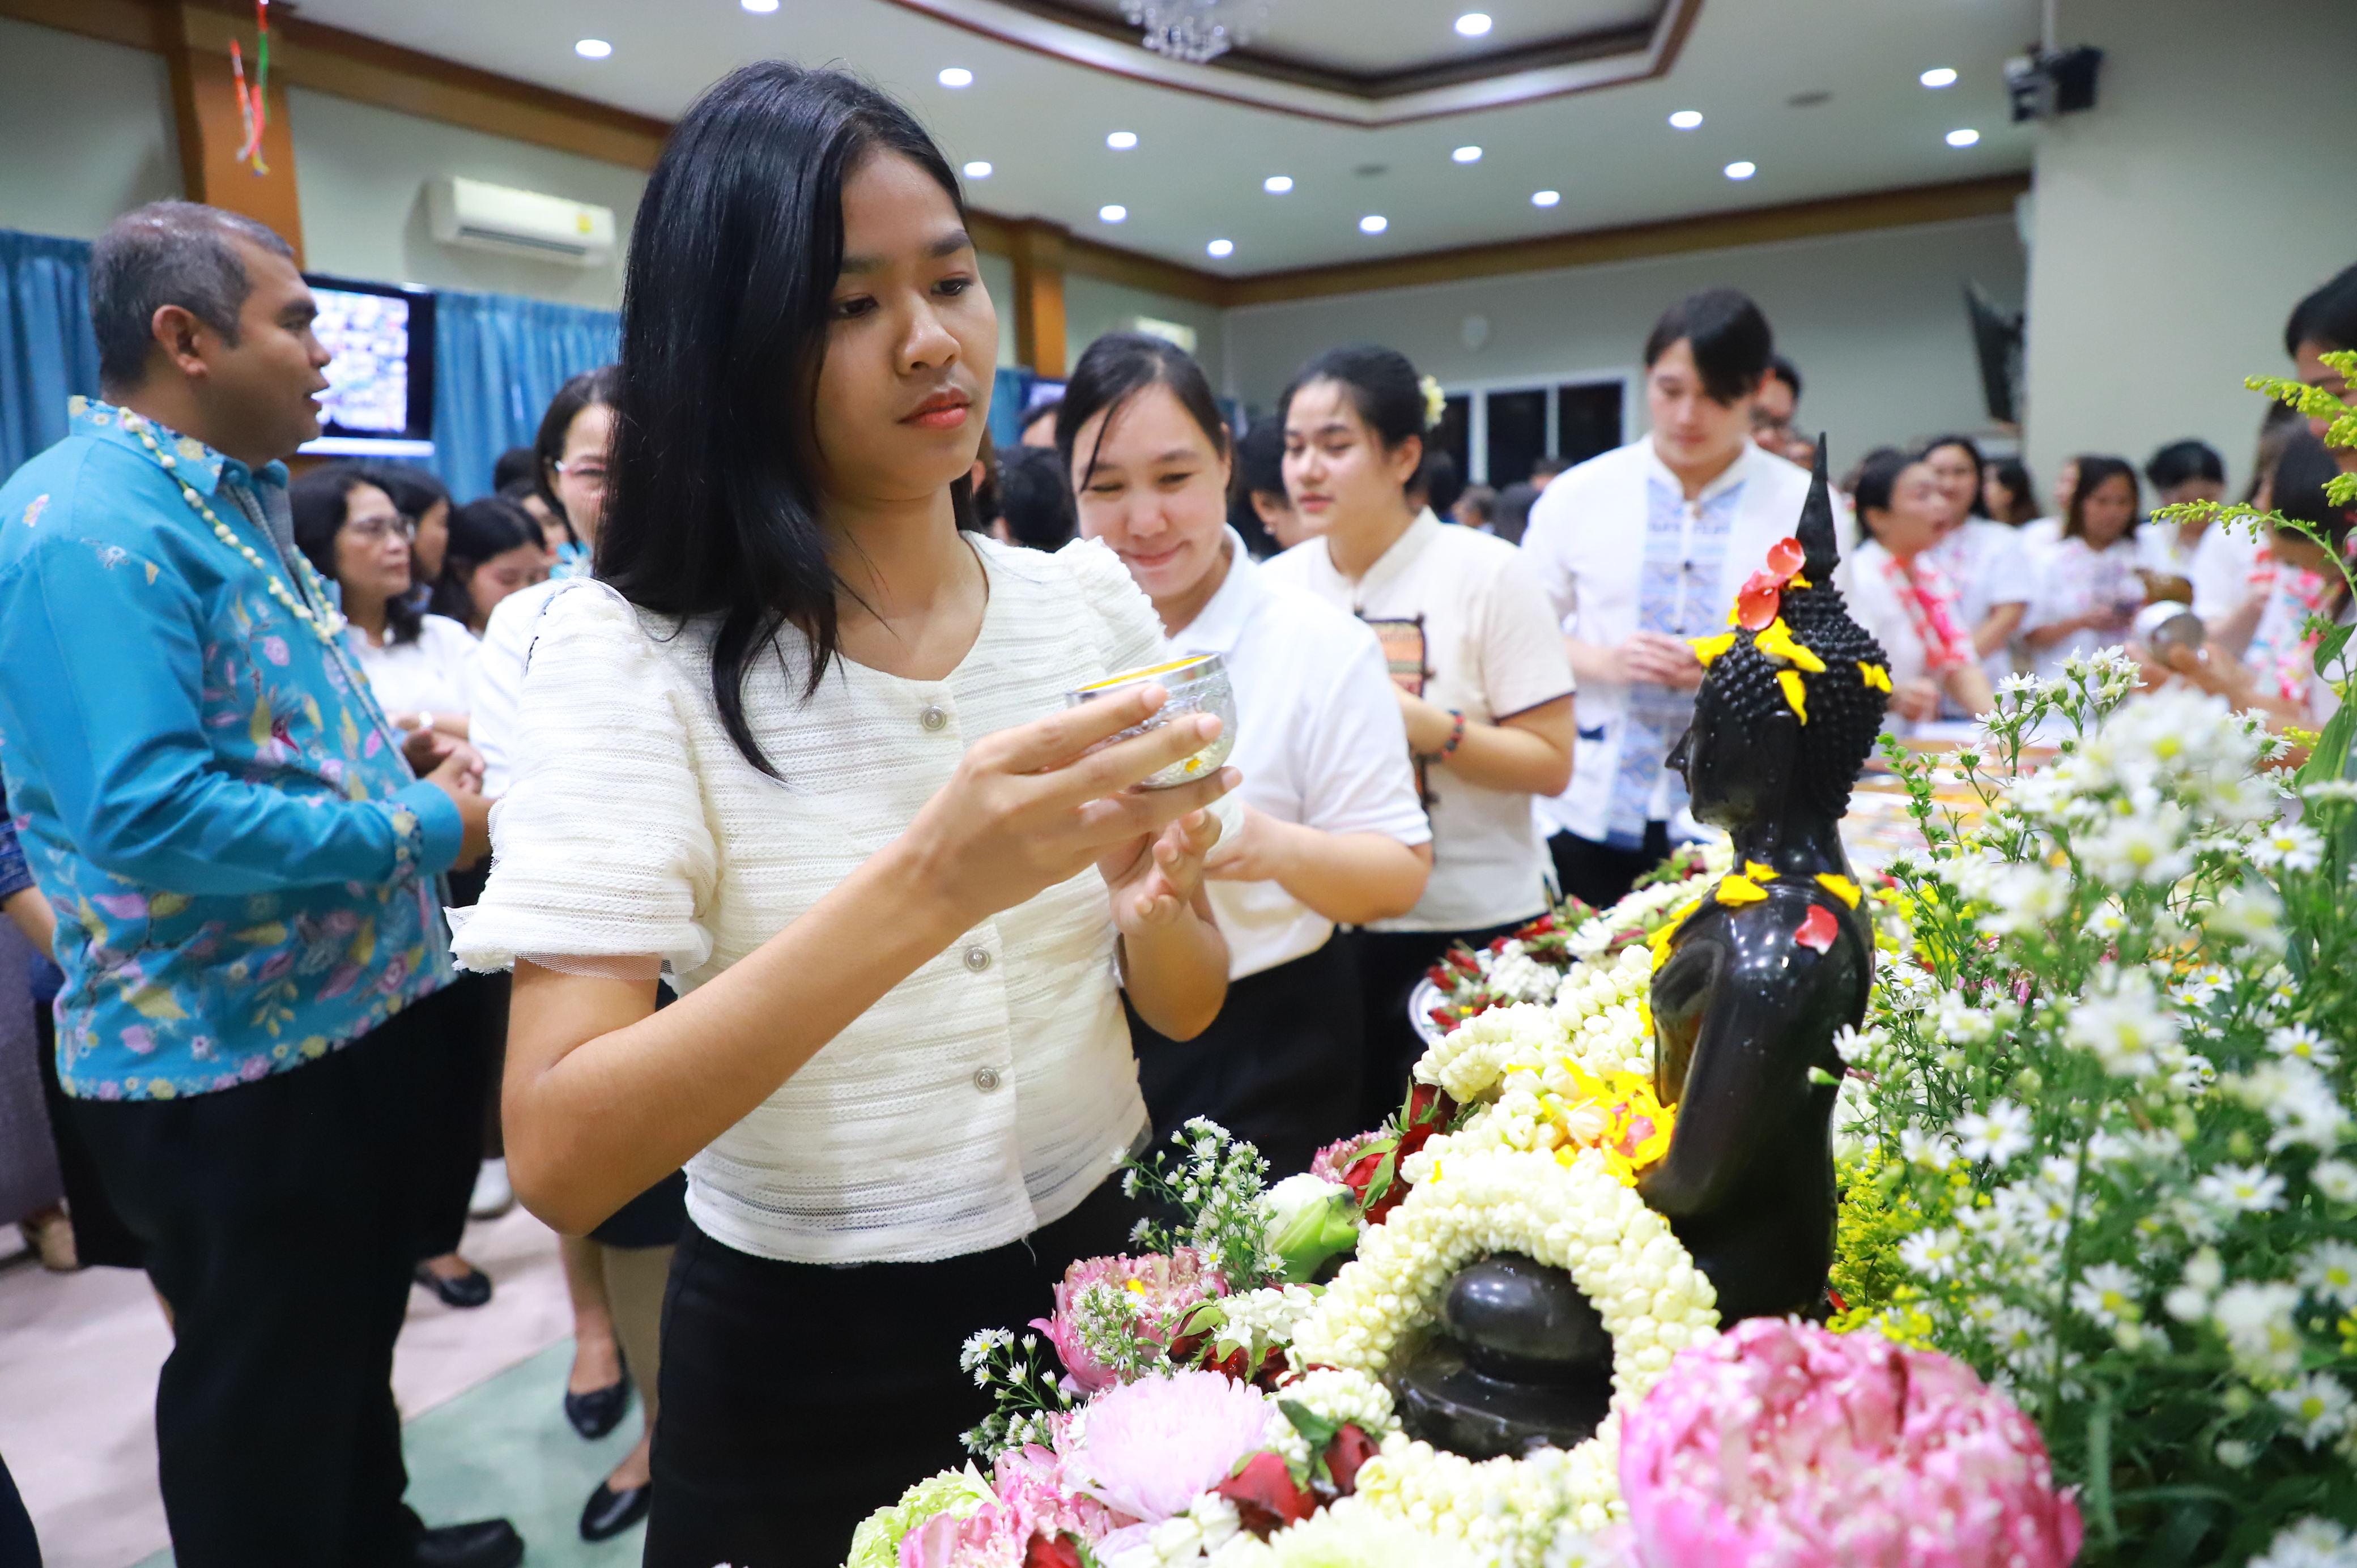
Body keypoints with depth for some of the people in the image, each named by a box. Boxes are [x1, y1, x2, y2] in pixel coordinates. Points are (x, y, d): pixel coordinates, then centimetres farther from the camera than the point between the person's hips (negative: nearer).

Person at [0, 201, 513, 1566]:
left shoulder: (236, 502, 10)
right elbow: (145, 812, -31)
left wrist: (389, 744, 4)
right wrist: (422, 830, -23)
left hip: (351, 1006, 10)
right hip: (230, 1051, -10)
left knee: (358, 1325, 26)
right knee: (263, 1389, 10)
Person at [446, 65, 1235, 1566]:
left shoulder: (1090, 599, -4)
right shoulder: (633, 652, -15)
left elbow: (1187, 1006, 0)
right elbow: (560, 1155, -24)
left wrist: (1152, 905, -22)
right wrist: (926, 891, -36)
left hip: (1094, 1276, 4)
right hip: (806, 1359, -3)